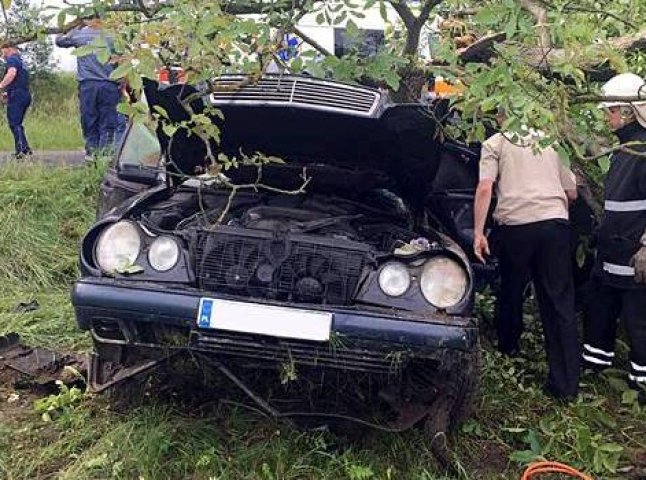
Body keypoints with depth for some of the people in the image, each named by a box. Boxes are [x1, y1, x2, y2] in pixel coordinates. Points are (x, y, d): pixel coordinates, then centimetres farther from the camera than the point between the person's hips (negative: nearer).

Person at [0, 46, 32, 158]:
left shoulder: (12, 59, -4)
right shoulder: (21, 61, 25)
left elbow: (12, 73, -24)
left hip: (16, 96, -9)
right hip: (25, 95, 9)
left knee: (14, 124, -9)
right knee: (17, 124, 15)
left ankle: (21, 149, -18)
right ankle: (25, 148, 11)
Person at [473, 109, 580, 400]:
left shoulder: (495, 144, 11)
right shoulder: (551, 143, 22)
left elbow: (485, 188, -4)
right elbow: (571, 193, 23)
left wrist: (478, 232, -5)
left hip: (515, 224, -2)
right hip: (556, 223, 2)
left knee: (511, 290, 21)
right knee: (560, 301, 3)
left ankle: (507, 346, 42)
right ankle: (566, 383, 1)